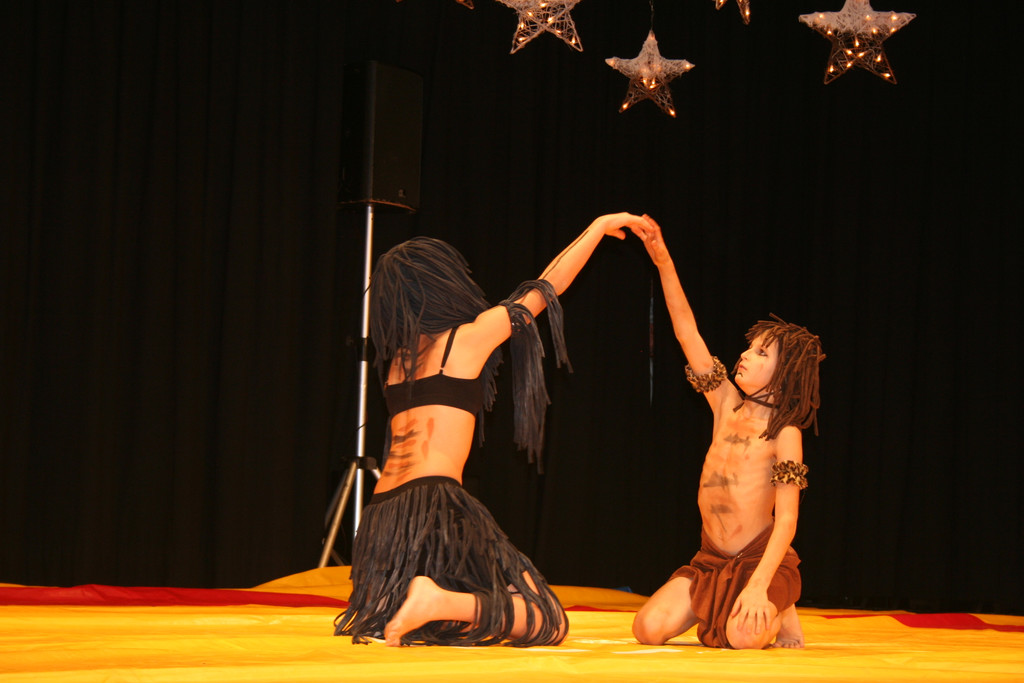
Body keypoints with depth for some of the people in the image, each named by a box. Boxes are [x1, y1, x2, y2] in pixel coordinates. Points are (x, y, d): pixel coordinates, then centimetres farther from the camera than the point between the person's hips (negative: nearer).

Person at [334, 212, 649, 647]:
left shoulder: (398, 357, 19)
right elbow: (549, 285, 12)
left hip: (380, 517, 7)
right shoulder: (466, 337, 2)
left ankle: (389, 610, 0)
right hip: (435, 505, -7)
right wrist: (601, 226, 25)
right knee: (548, 623, -6)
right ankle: (440, 601, -25)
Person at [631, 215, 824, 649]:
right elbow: (688, 334, -1)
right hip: (711, 560, 5)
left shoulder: (784, 432, -11)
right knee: (647, 630, -15)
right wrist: (663, 262, -10)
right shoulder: (727, 402, 4)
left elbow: (787, 519, -16)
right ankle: (720, 608, 13)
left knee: (743, 636, -33)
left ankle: (778, 611, 4)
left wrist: (758, 585, -27)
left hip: (761, 559, -5)